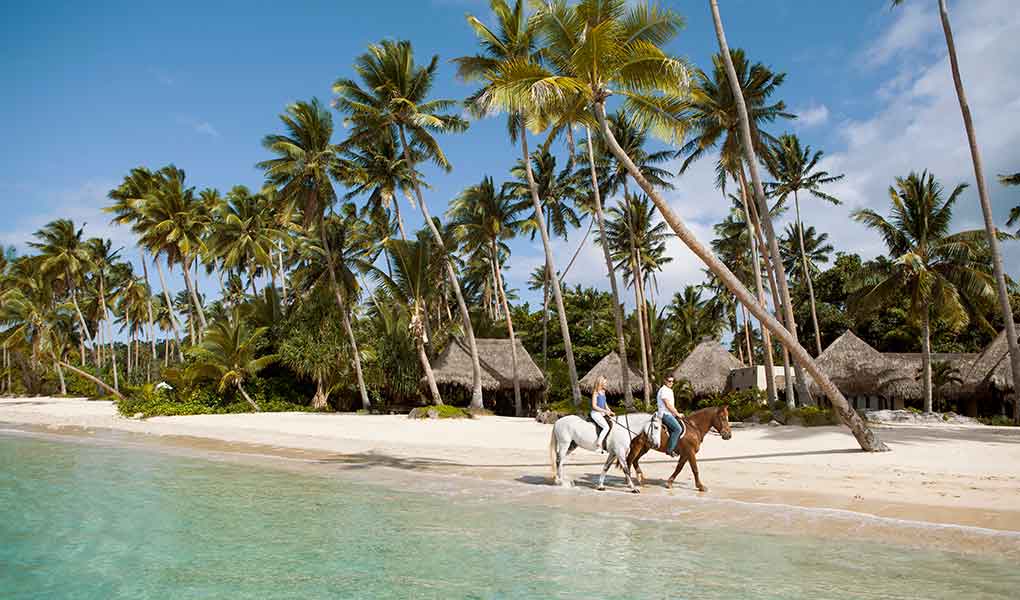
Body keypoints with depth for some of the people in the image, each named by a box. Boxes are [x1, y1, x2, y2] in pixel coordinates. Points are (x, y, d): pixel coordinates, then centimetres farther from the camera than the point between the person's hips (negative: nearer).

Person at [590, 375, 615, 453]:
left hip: (602, 413, 9)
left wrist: (610, 411, 6)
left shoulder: (603, 392, 12)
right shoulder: (595, 392, -12)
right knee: (606, 427, -23)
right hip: (595, 413, -9)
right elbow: (594, 406, -16)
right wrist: (604, 411, -18)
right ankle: (598, 444, -20)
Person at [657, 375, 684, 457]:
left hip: (670, 414, 11)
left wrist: (677, 413, 12)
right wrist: (677, 414, -11)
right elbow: (668, 405, -18)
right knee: (677, 428, -25)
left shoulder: (669, 390, 19)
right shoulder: (664, 390, -13)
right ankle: (669, 449, -23)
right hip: (665, 414, -11)